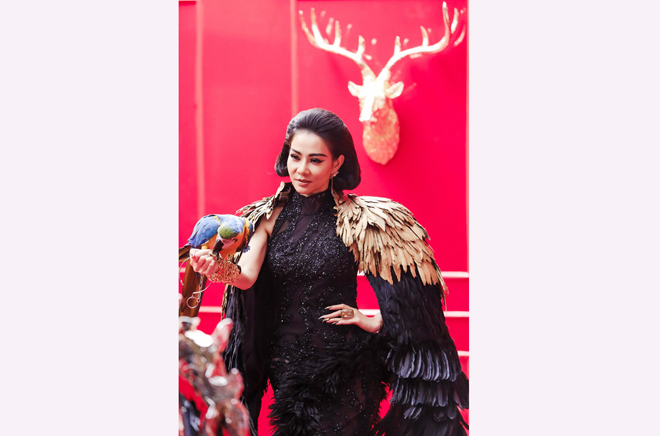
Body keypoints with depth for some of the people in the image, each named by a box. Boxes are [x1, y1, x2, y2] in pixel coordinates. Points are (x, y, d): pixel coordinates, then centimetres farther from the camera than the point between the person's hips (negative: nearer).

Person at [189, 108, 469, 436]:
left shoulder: (358, 221, -9)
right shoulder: (269, 216, 0)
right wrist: (220, 269, -34)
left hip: (344, 371, -3)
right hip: (286, 366, 3)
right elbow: (247, 275, -15)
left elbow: (409, 281, -5)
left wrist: (375, 322, -10)